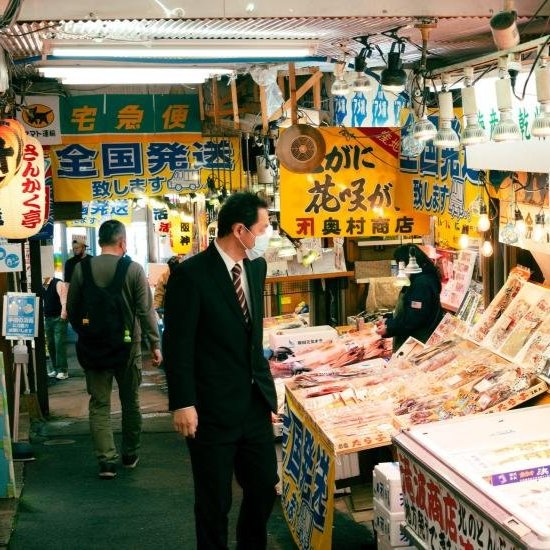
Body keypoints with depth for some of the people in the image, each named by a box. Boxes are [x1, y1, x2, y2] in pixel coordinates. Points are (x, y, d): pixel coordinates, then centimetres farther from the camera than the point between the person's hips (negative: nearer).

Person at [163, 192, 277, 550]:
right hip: (212, 410, -6)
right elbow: (178, 345, -14)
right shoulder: (191, 275, -15)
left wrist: (267, 389, 14)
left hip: (256, 404, 6)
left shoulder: (257, 266, 6)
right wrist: (182, 404, -15)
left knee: (265, 487, 14)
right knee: (215, 500, 8)